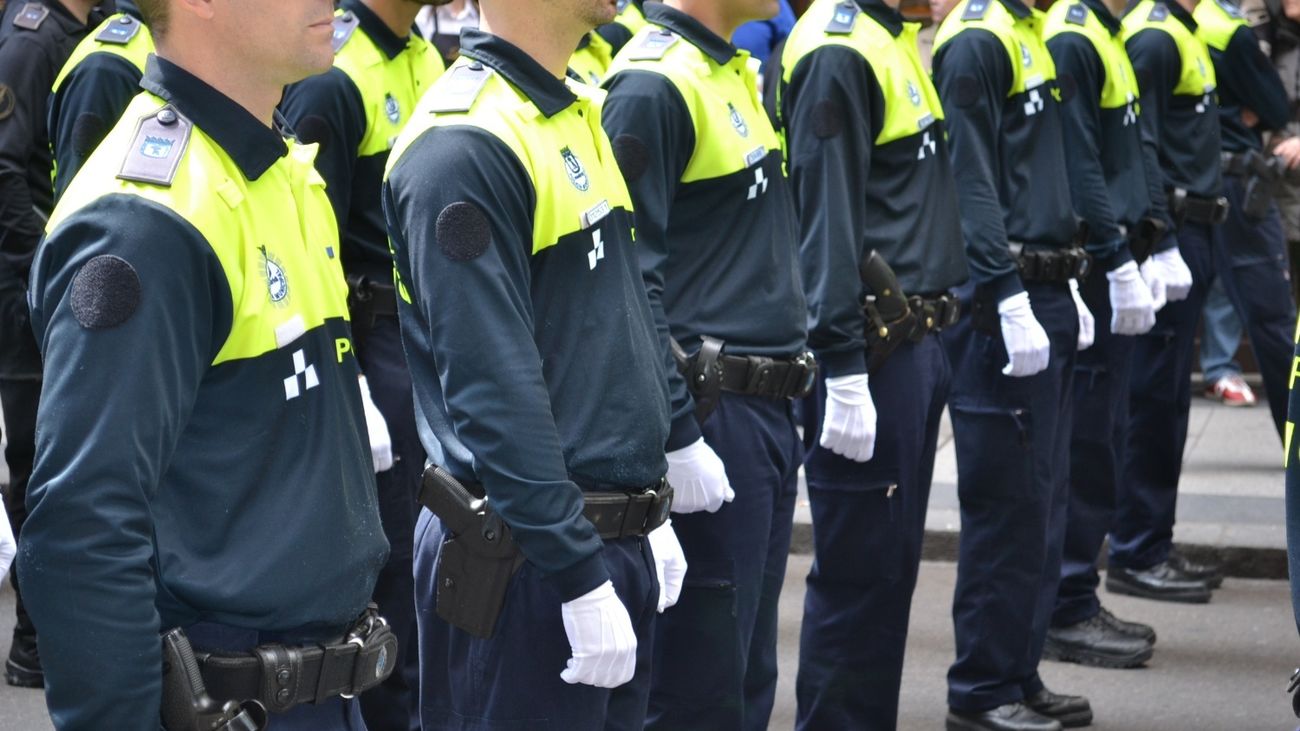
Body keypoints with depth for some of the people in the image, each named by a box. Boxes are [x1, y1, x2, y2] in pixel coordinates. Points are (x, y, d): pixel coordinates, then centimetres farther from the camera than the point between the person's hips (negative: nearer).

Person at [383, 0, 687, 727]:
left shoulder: (585, 113, 12)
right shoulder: (465, 148, -18)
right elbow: (495, 394, -22)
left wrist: (651, 515, 17)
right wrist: (582, 576, -21)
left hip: (620, 542, 9)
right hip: (527, 565, -9)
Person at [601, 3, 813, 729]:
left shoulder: (738, 73, 15)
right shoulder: (654, 85, -14)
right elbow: (632, 282, -18)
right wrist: (678, 439, -19)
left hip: (770, 415, 9)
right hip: (711, 419, -9)